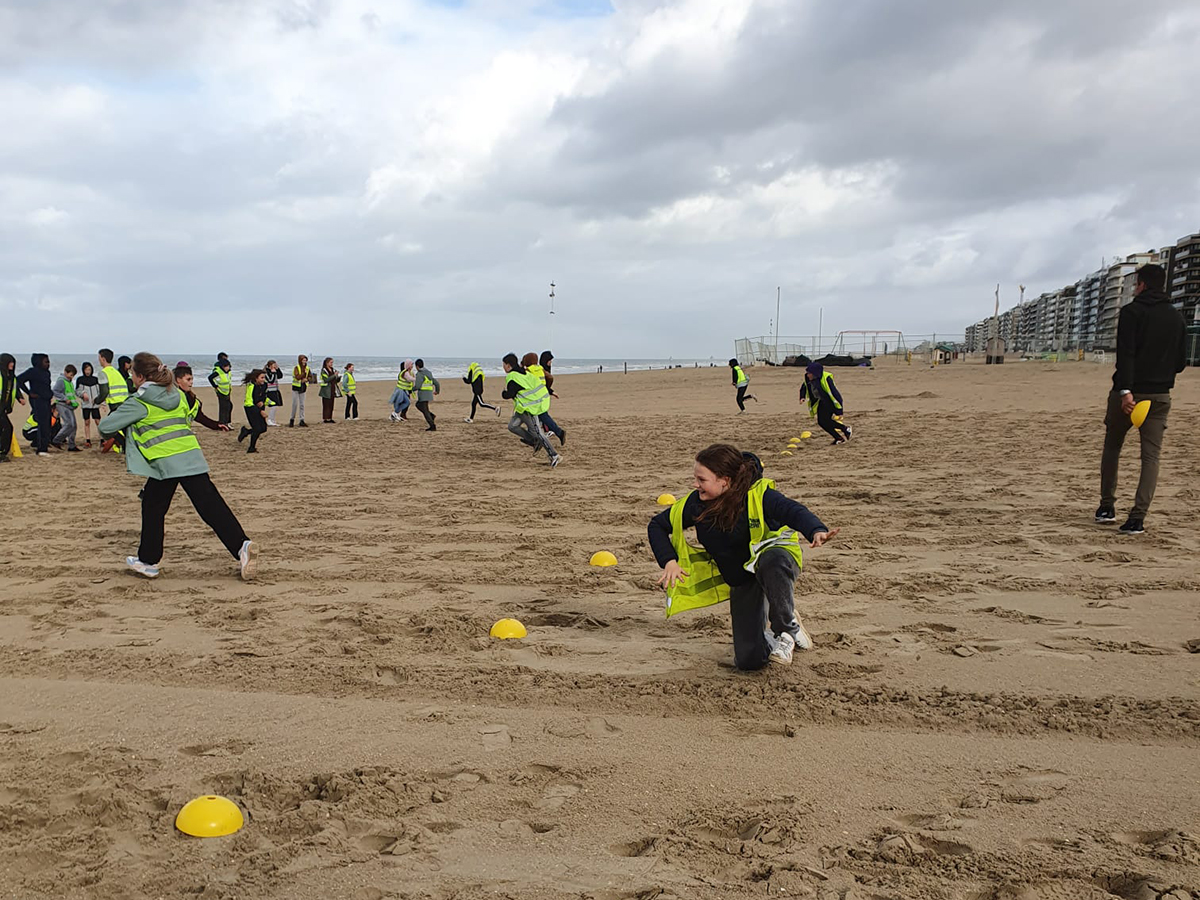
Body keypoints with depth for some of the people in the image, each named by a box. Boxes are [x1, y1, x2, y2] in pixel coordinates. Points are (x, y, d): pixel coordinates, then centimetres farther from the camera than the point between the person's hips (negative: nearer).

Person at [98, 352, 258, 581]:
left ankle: (148, 561, 22)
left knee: (152, 507, 15)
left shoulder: (139, 403, 0)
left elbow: (105, 426, 2)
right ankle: (242, 546, -19)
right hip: (192, 456, 5)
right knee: (211, 506, -3)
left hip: (166, 462, -5)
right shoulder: (177, 395, 17)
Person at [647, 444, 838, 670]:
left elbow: (794, 512, -37)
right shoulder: (695, 504, -8)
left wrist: (816, 531, -59)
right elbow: (657, 525, 6)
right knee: (748, 661, -12)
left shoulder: (757, 495, -21)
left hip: (776, 566, -3)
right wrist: (669, 561, -9)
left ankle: (787, 628, -18)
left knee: (771, 561, -44)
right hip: (742, 582, 3)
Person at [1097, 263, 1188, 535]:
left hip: (1129, 393, -3)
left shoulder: (1132, 312, -5)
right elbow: (1180, 363, 14)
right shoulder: (1177, 318, 12)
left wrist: (1125, 390, -24)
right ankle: (1137, 518, -8)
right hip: (1160, 396, 4)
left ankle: (1107, 508, 16)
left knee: (1111, 448, 13)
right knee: (1151, 455, 1)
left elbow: (1125, 354, -17)